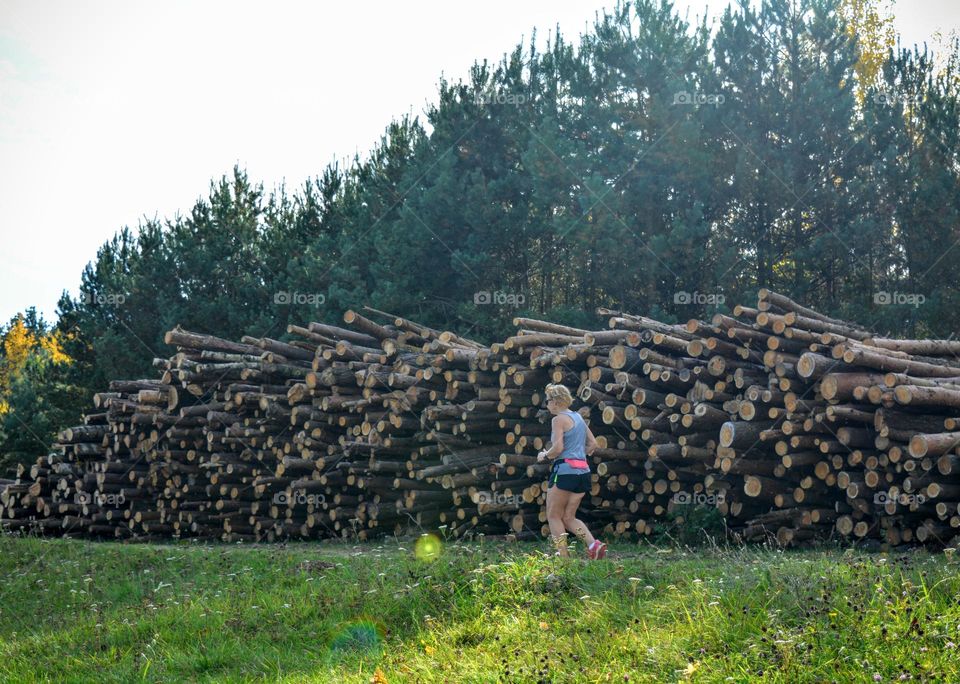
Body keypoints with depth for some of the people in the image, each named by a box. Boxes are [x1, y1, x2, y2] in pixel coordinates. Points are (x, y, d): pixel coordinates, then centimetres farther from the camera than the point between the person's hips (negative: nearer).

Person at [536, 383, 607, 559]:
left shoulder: (559, 419, -7)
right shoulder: (578, 417, 18)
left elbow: (558, 447, -17)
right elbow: (593, 444, 20)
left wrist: (545, 455, 0)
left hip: (565, 470, -8)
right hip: (583, 471, 8)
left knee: (553, 516, 3)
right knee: (568, 517, 12)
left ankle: (563, 556, -2)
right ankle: (594, 544, -7)